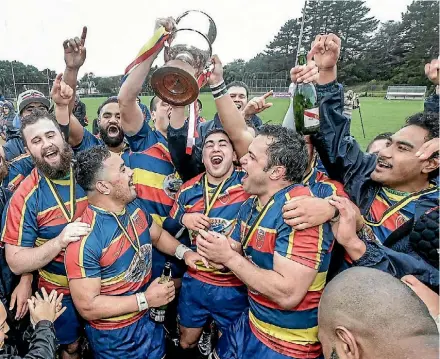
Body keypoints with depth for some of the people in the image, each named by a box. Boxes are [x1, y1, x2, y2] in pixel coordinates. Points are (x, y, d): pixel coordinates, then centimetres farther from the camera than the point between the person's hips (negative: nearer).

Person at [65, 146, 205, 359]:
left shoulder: (134, 206, -9)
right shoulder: (86, 239, -31)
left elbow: (157, 235, 9)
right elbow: (87, 306, -26)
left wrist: (183, 251, -8)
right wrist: (145, 299, -25)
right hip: (114, 335, -6)